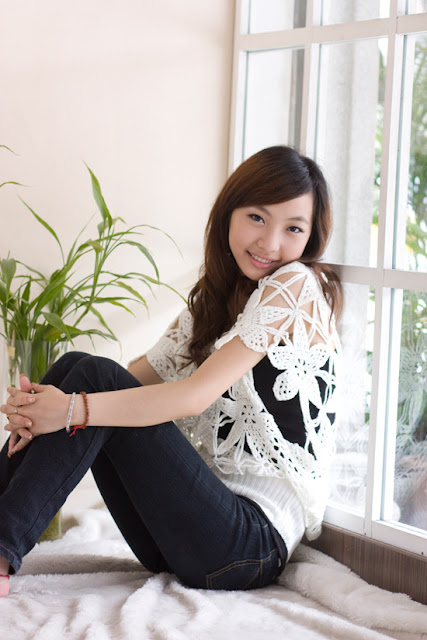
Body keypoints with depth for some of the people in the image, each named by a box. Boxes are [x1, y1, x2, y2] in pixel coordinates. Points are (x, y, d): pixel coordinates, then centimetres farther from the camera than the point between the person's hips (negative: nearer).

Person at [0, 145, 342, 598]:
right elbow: (143, 375, 5)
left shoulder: (297, 284, -9)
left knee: (97, 377, -17)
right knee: (77, 365, -5)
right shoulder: (213, 298, 16)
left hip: (257, 539, -8)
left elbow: (196, 395, -18)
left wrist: (75, 409, -22)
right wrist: (36, 406, -13)